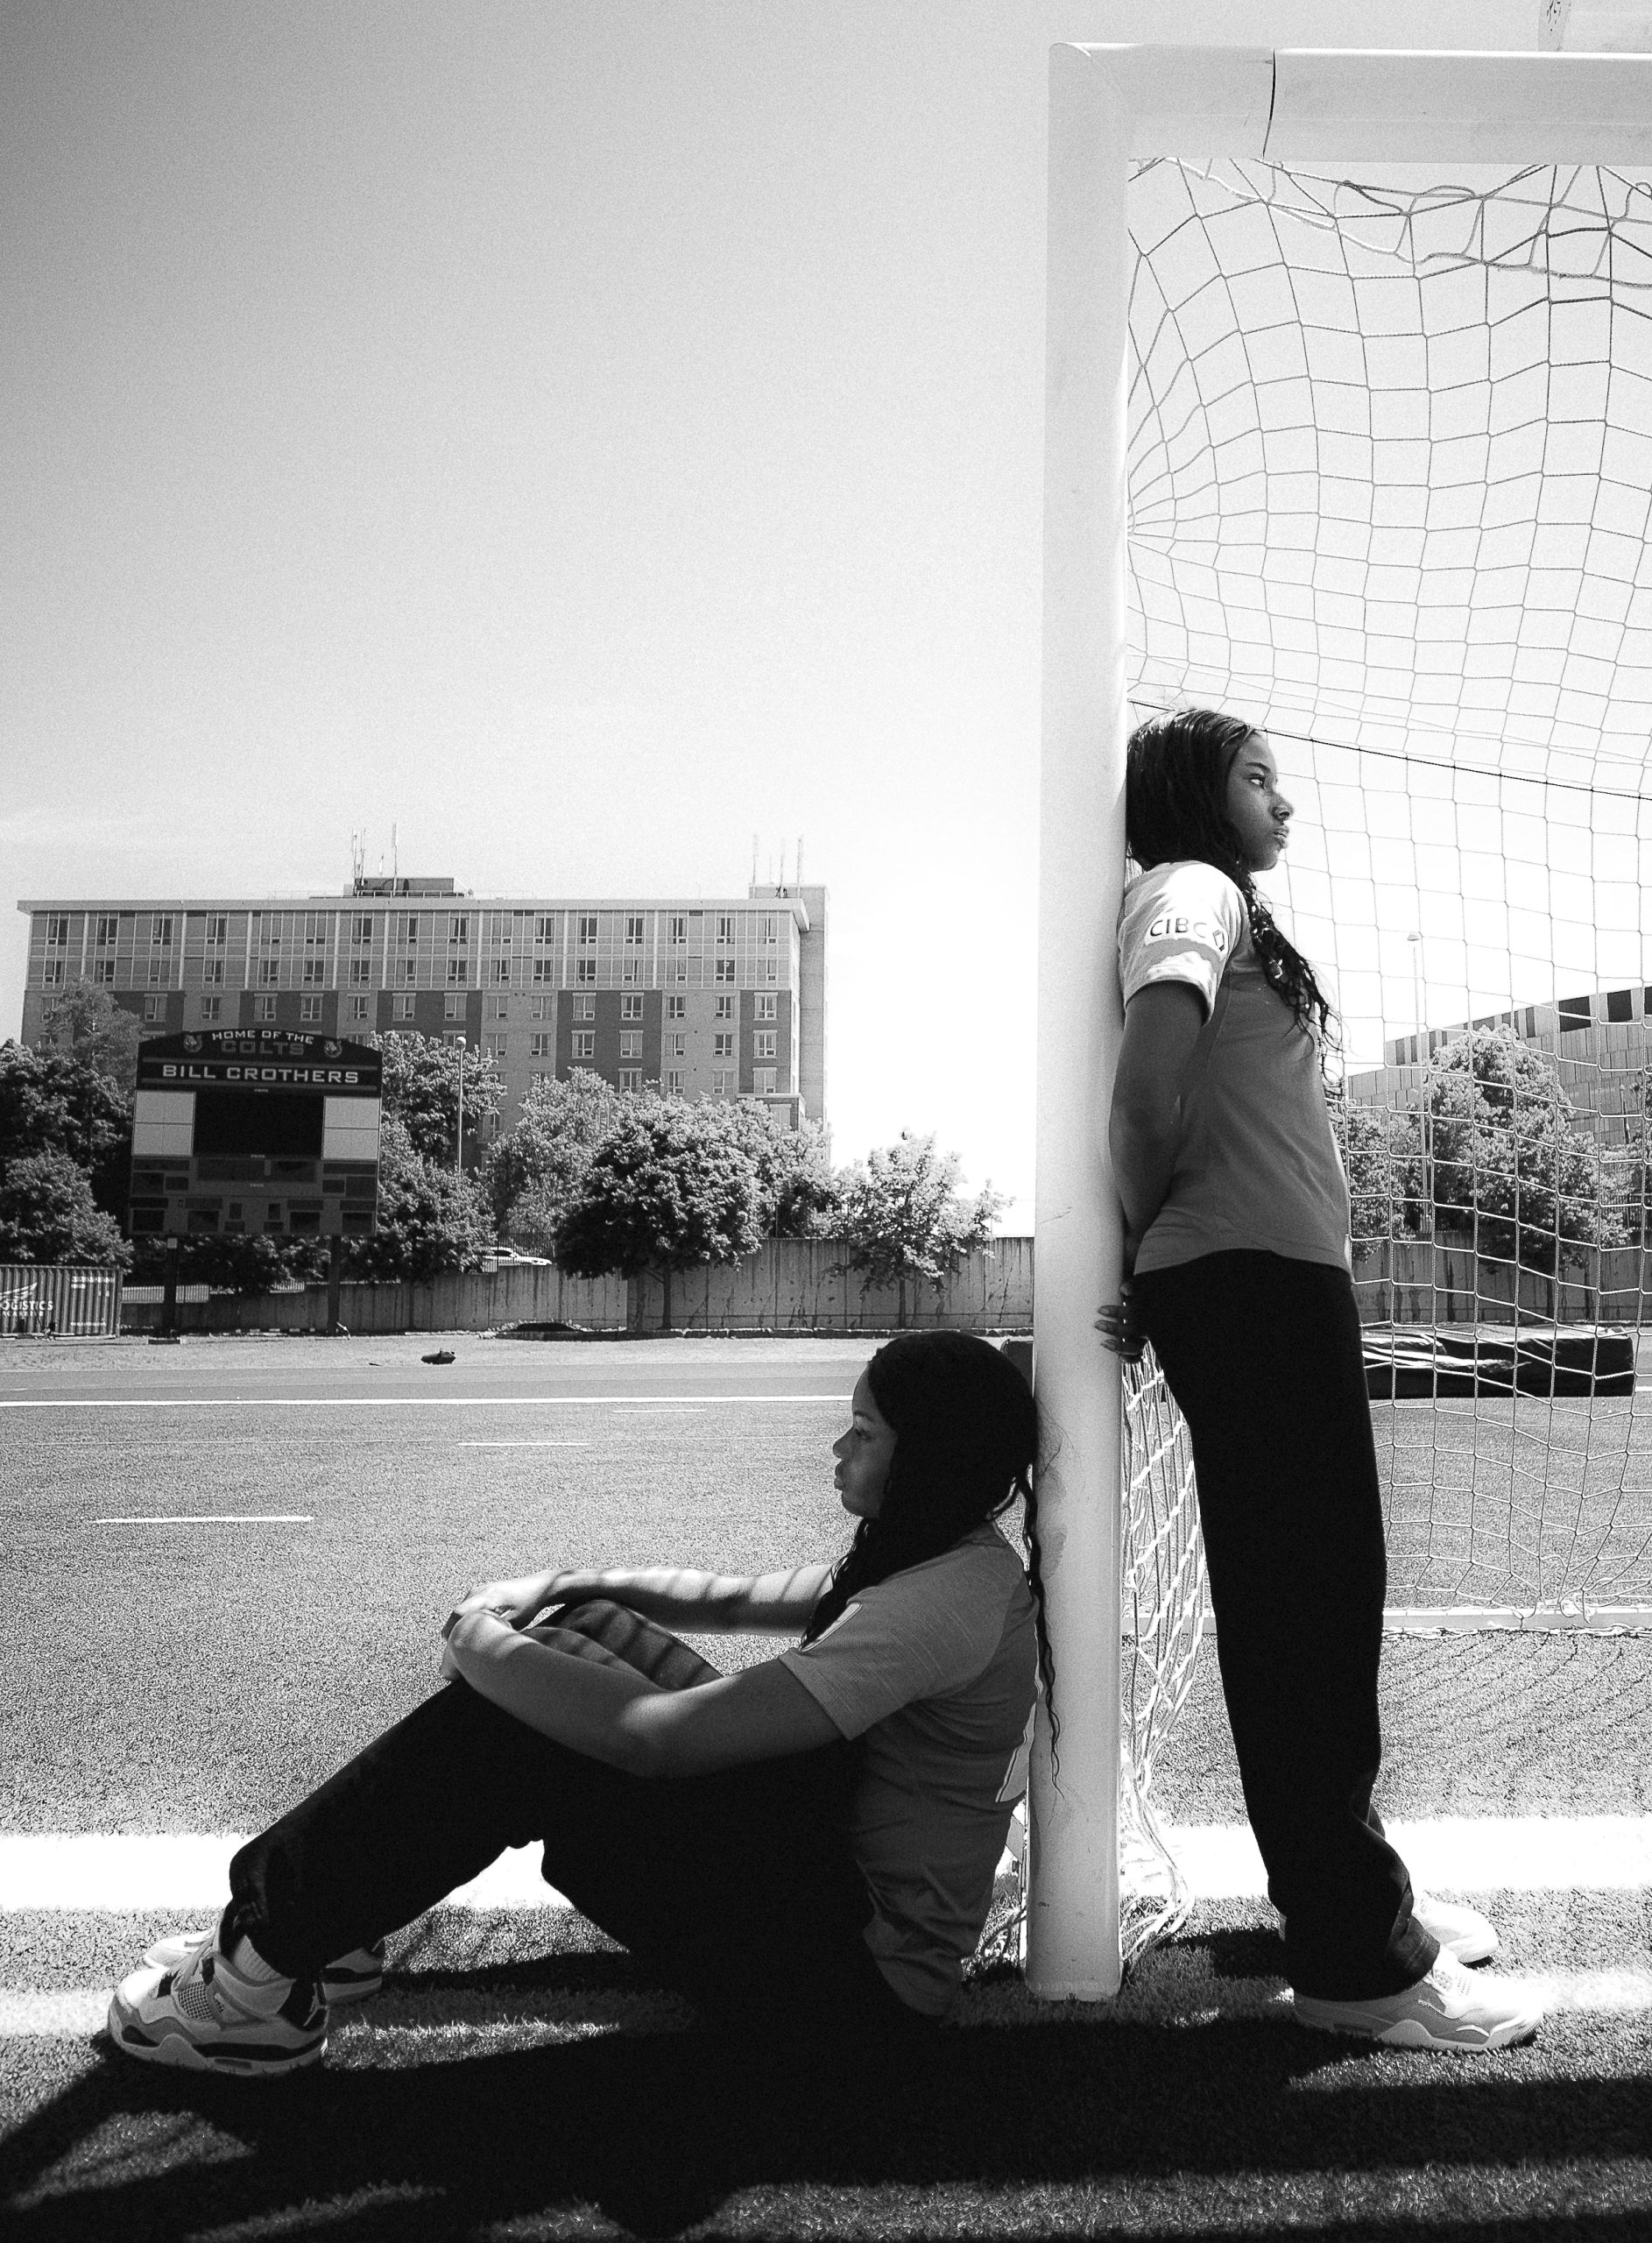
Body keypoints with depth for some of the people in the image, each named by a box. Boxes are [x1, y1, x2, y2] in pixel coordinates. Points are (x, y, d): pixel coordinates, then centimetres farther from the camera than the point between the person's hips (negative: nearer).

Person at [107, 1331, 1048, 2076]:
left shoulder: (945, 1603, -27)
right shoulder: (940, 1560, 5)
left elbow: (657, 1736, -31)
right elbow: (736, 1599, 15)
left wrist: (482, 1646, -16)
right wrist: (563, 1586, 1)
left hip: (860, 1970, -9)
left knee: (510, 1738, -17)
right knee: (579, 1634, 4)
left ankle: (268, 1975, 1)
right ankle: (324, 1917, 11)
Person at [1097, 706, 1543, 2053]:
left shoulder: (1219, 906, 22)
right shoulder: (1193, 892, -8)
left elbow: (1154, 1113, 18)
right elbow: (1149, 1099, -23)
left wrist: (1158, 1263, 7)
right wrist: (1152, 1247, -8)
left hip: (1278, 1286, 10)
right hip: (1253, 1284, -10)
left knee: (1319, 1601, 16)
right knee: (1307, 1607, -4)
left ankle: (1353, 1893, 31)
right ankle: (1358, 1964, 7)